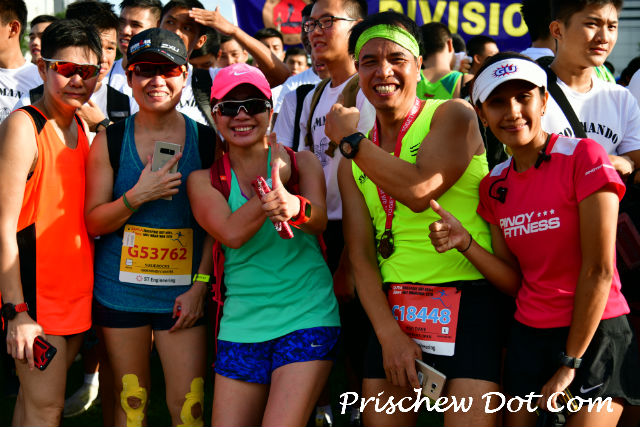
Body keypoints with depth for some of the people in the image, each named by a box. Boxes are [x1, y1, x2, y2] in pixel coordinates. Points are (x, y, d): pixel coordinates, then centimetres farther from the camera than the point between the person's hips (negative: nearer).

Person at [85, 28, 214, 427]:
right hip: (120, 290, 1)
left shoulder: (206, 140, 0)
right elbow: (93, 222, 1)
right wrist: (138, 196, -16)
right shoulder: (110, 140, 0)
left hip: (182, 292, 0)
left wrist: (200, 285, -5)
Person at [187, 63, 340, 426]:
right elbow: (231, 233, -13)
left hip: (307, 315, -2)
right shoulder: (204, 179, 5)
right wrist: (276, 182, -25)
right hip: (241, 324, 2)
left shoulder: (301, 162, 5)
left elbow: (320, 219, -15)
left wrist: (295, 207, -38)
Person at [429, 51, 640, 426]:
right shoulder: (494, 186, 6)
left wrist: (571, 363, -11)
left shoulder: (584, 157, -12)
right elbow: (514, 280, 4)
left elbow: (598, 270, -14)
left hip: (595, 334, -5)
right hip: (529, 335, 5)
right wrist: (464, 242, -13)